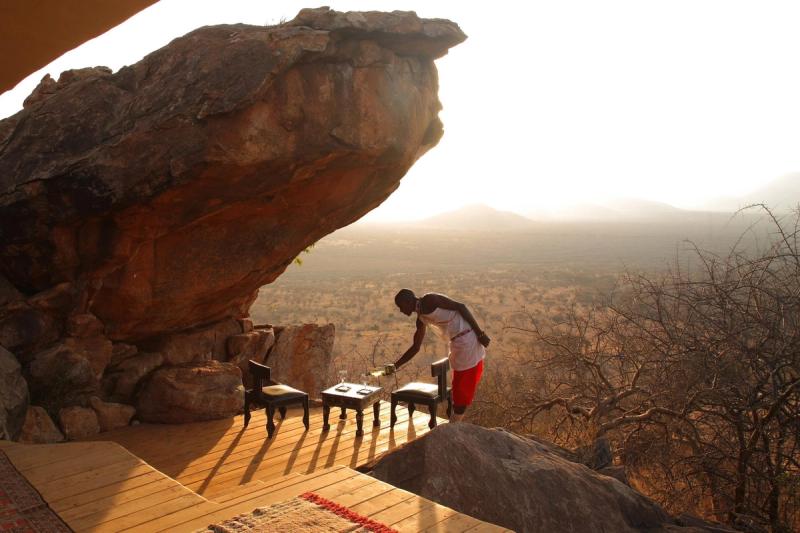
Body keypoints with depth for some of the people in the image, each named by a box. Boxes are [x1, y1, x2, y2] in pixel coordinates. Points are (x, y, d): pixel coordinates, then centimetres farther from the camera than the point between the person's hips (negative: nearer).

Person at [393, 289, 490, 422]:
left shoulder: (429, 300, -13)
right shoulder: (421, 318, 12)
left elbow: (460, 307, -16)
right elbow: (416, 347, 18)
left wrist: (479, 332, -17)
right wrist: (396, 365, 16)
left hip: (467, 340, -9)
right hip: (457, 344, 9)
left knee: (463, 391, 4)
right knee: (460, 390, 18)